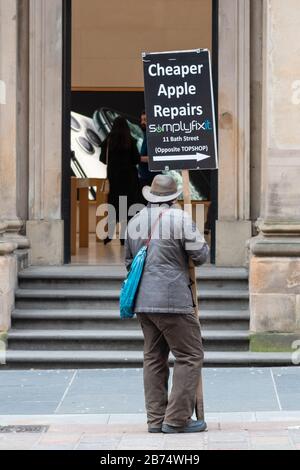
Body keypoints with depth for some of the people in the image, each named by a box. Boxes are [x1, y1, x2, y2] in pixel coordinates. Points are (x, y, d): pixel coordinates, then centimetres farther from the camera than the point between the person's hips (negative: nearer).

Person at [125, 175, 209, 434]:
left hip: (142, 301, 8)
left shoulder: (134, 222, 13)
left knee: (154, 358, 13)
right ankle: (177, 419, -4)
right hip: (172, 300, -8)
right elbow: (201, 255, -8)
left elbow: (129, 262, 22)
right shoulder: (179, 218, -9)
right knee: (190, 355, -1)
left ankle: (156, 419, 14)